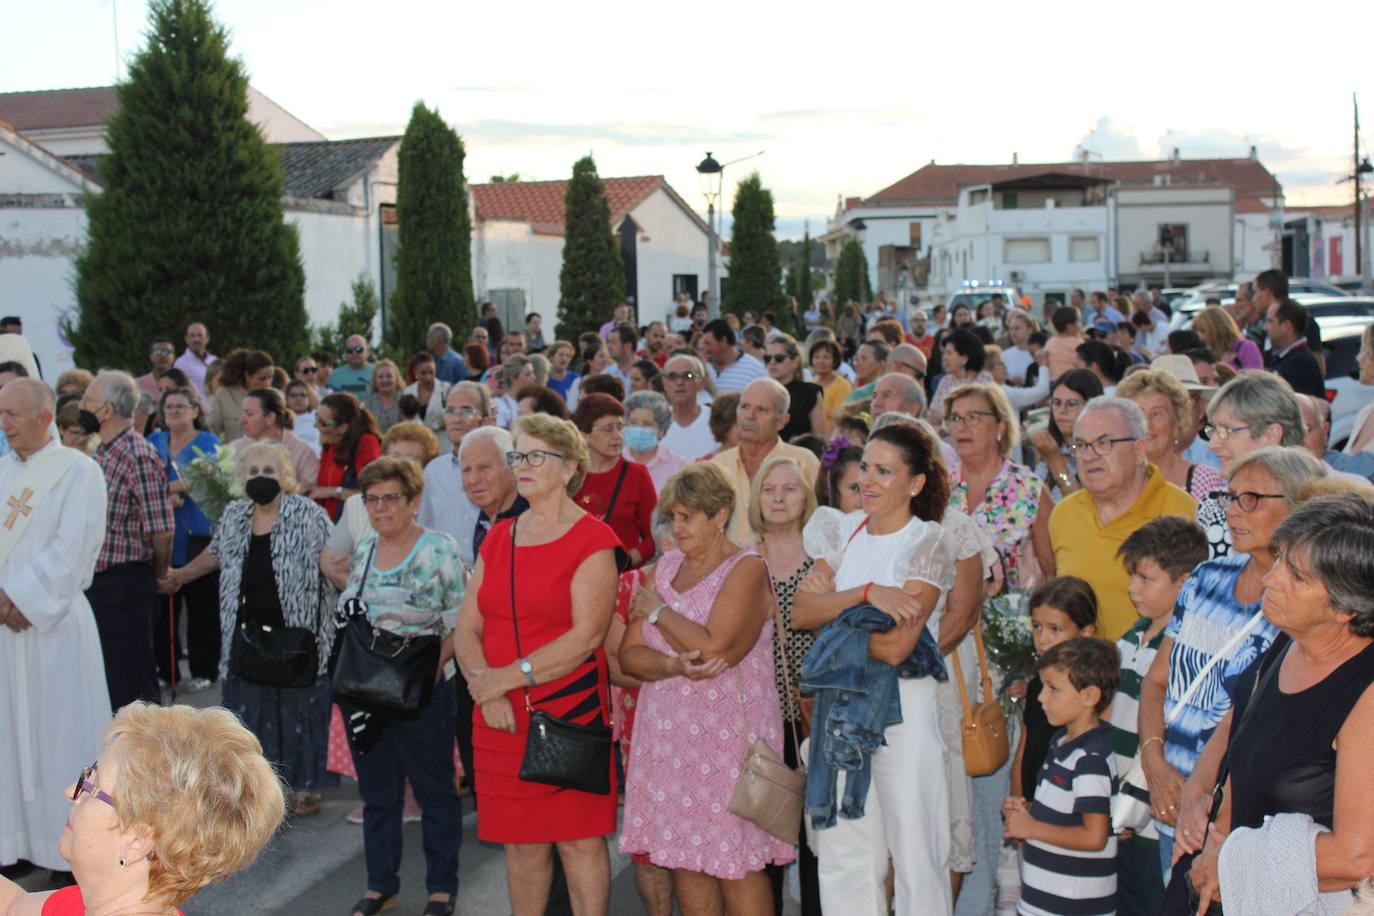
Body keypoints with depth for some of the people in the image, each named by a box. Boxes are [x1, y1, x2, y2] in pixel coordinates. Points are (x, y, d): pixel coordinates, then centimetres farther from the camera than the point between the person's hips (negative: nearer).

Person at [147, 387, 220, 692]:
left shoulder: (208, 442, 3)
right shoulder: (154, 442, 15)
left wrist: (163, 488, -15)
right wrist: (168, 494, -15)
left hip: (197, 538, -4)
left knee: (202, 606, 1)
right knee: (162, 606, 5)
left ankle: (204, 670, 11)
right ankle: (166, 669, 15)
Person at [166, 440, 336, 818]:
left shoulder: (308, 516, -7)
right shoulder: (234, 516, 9)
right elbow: (215, 554, 26)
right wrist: (179, 576, 35)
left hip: (296, 633, -4)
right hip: (248, 631, 5)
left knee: (299, 711, 3)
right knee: (251, 711, 8)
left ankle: (306, 787, 17)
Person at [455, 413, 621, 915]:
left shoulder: (592, 540, -6)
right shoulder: (499, 537, 12)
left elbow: (586, 636, -15)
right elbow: (467, 627, 8)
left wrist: (508, 677, -16)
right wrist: (487, 689, -10)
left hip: (571, 714, -5)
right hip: (502, 720, 5)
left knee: (579, 839, 0)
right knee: (520, 841, 10)